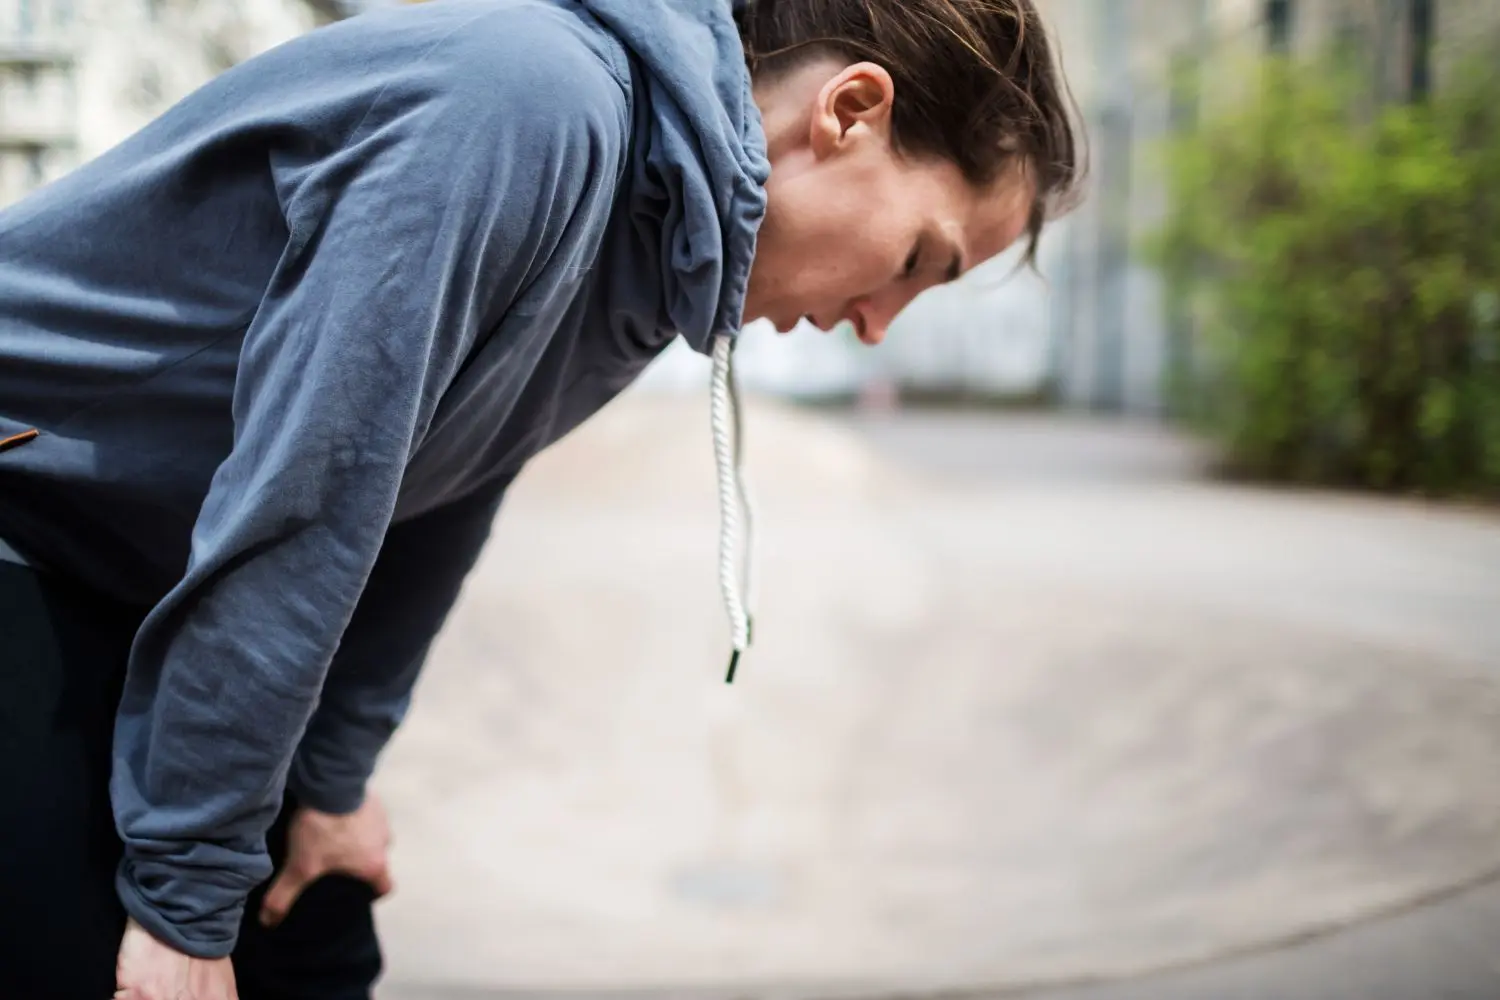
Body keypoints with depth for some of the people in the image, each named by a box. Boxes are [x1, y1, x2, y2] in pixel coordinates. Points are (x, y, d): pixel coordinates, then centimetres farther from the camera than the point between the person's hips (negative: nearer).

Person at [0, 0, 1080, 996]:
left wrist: (334, 776, 10)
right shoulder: (531, 104, -31)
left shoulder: (658, 249, -2)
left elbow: (440, 499, 7)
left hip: (127, 583, 8)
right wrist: (183, 897, -22)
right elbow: (298, 509, -31)